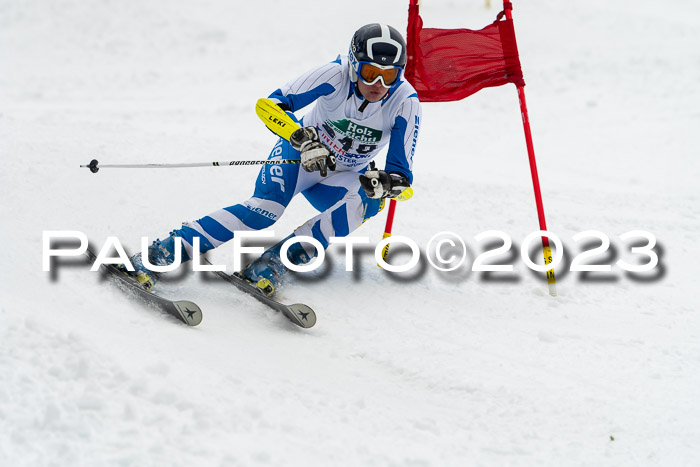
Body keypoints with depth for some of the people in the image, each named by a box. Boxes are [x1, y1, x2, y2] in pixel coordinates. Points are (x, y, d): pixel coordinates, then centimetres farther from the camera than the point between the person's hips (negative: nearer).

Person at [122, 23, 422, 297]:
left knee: (368, 201, -33)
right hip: (302, 153, -2)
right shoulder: (337, 74, -25)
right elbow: (274, 104, -24)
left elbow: (402, 173, -19)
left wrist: (385, 183, -43)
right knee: (267, 208, -31)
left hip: (343, 177, 3)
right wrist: (303, 139, -41)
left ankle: (274, 262, -32)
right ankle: (161, 253, -34)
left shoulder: (406, 102, -21)